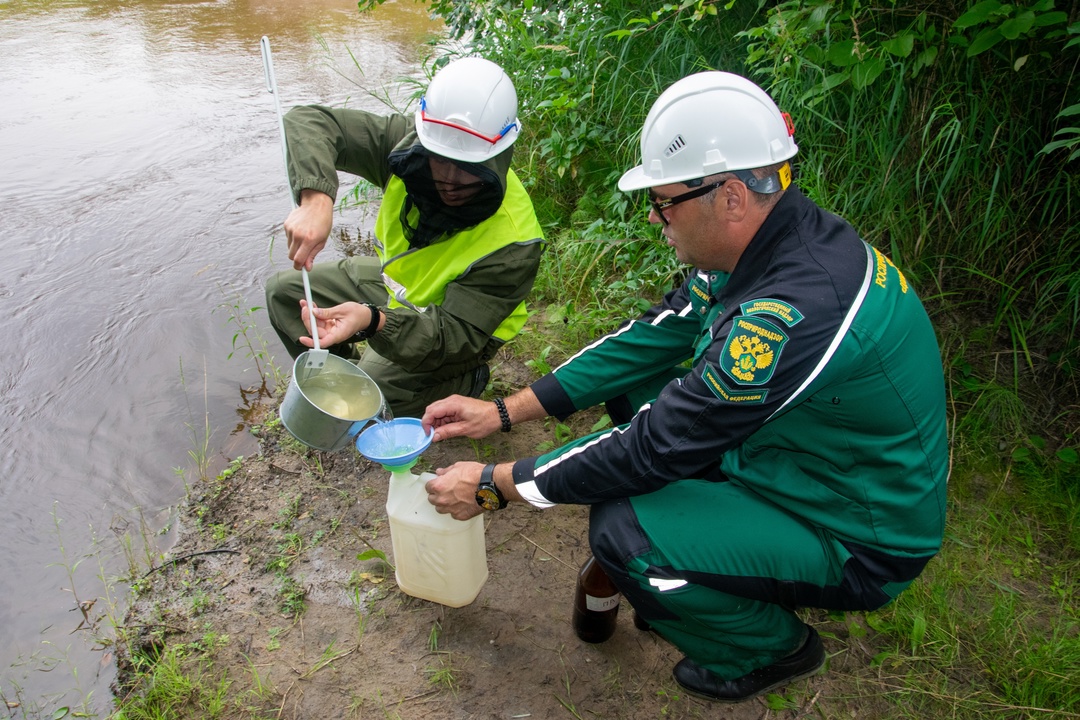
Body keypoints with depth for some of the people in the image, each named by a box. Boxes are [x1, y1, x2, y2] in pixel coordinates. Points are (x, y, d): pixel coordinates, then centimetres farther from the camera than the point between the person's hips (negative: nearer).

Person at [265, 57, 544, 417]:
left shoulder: (512, 243, -37)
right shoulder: (407, 142, -24)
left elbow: (457, 336, -35)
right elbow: (309, 121, -23)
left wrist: (372, 321, -53)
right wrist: (315, 199, -44)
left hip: (454, 322, -6)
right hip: (396, 281, 6)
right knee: (284, 290, 4)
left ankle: (465, 383, 2)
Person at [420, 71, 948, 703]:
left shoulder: (796, 310, -35)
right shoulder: (768, 243, -6)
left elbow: (658, 447, -30)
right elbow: (649, 339, -1)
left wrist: (495, 486, -17)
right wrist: (504, 412, -3)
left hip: (856, 542, -8)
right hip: (808, 461, 9)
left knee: (622, 528, -24)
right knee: (634, 386, 5)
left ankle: (772, 648, 5)